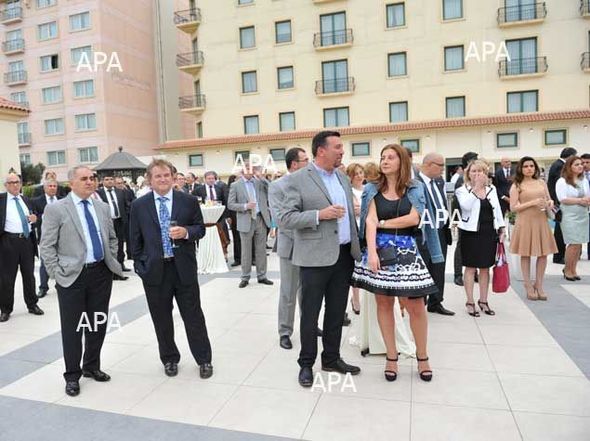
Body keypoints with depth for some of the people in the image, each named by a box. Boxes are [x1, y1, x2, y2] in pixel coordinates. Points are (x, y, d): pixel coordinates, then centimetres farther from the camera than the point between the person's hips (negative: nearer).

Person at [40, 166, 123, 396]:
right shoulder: (55, 209, -5)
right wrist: (57, 274, -9)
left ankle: (92, 367, 32)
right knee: (72, 327, 6)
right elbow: (47, 246, -5)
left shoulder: (103, 207, 9)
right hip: (72, 276, -4)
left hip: (101, 273, 4)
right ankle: (72, 375, 22)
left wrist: (112, 262, 8)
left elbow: (112, 237, 18)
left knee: (98, 324, 13)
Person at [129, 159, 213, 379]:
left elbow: (200, 228, 5)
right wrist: (139, 266, 2)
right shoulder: (139, 205, 3)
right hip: (154, 270, 1)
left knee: (193, 316, 7)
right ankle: (169, 359, 32)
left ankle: (204, 359, 24)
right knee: (162, 319, 13)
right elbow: (135, 239, 7)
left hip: (183, 268, -1)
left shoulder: (189, 201, 0)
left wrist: (186, 232, -15)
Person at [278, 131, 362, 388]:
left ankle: (331, 358, 32)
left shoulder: (343, 178, 12)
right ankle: (306, 364, 22)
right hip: (316, 257, -6)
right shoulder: (298, 179, -8)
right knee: (310, 314, 5)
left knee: (337, 312, 15)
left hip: (344, 255, 6)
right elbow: (285, 219, -13)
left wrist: (356, 246, 13)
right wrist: (320, 215, -22)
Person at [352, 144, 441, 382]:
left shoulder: (415, 189, 4)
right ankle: (391, 356, 19)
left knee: (416, 306, 0)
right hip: (379, 250, 1)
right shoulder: (373, 189, 5)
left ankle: (422, 356, 20)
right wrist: (371, 252, -18)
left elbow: (413, 219, -9)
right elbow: (370, 222, -6)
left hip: (406, 250, -1)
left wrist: (382, 223, -5)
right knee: (383, 303, 6)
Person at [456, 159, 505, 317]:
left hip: (489, 233, 4)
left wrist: (501, 230, 8)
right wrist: (476, 188, -19)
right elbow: (466, 206, -23)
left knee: (485, 268, 10)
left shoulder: (491, 189, 10)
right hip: (470, 233, -4)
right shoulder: (462, 190, -3)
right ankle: (470, 302, 11)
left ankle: (483, 301, 21)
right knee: (470, 267, 2)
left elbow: (497, 210, 13)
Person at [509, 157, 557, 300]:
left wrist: (550, 203, -4)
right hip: (525, 223, -4)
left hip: (541, 221, 4)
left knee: (543, 254, 5)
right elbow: (513, 208, -8)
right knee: (526, 254, 3)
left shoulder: (541, 183, 11)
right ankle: (528, 286, 14)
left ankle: (539, 285, 18)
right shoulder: (516, 186, -2)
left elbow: (549, 199, 19)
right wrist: (532, 203, -16)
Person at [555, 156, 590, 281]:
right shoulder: (562, 181, -7)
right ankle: (567, 270, 8)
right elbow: (563, 199, -15)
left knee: (578, 244, 6)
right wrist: (580, 200, -14)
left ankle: (573, 269, 18)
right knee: (574, 244, -8)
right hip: (569, 217, -6)